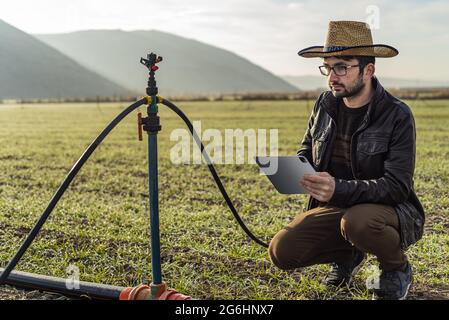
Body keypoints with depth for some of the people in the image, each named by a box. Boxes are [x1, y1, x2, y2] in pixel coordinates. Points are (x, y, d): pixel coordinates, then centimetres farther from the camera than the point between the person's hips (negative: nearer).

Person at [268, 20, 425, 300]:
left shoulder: (398, 116, -16)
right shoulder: (325, 104, 1)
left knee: (357, 222, -39)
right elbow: (307, 151, 16)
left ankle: (397, 269, -3)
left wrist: (339, 189, -39)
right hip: (335, 207, 5)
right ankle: (348, 254, 16)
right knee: (282, 252, -14)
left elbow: (397, 186, -23)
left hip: (390, 211, -5)